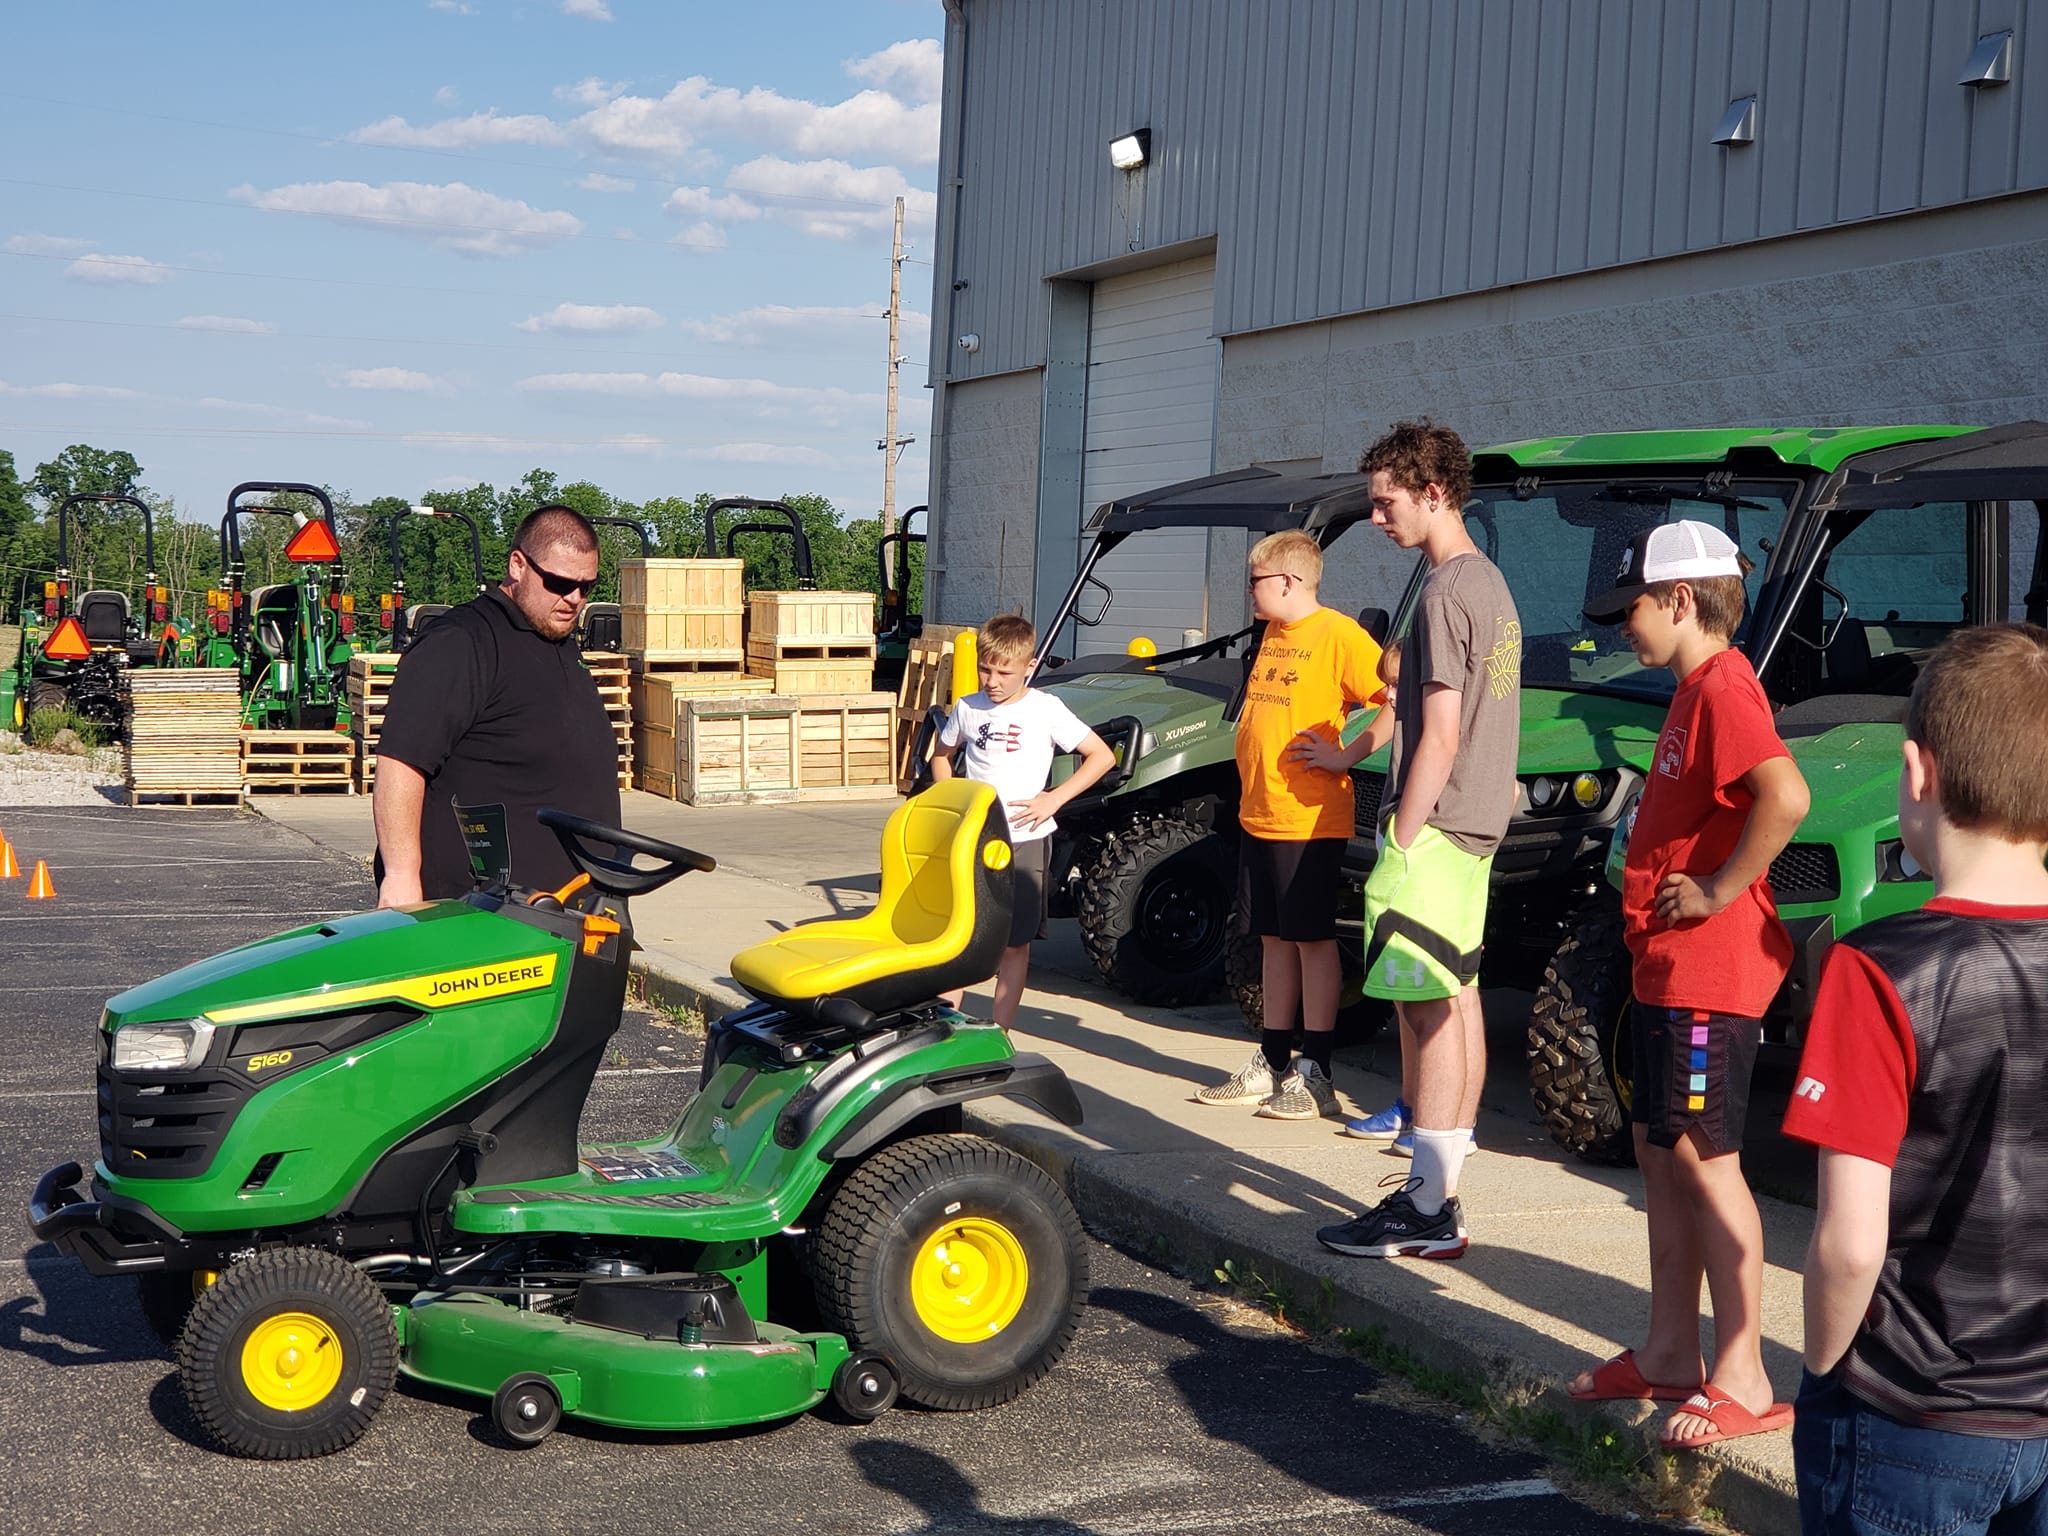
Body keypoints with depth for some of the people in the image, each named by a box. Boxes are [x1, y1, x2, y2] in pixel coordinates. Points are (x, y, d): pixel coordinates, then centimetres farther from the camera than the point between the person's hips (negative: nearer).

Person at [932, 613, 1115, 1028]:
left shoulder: (1045, 709, -6)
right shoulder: (967, 709, 4)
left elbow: (1103, 757, -5)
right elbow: (942, 755, 23)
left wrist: (1054, 798, -12)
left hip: (1024, 841, -3)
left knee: (1014, 943, 4)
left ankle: (999, 1035, 11)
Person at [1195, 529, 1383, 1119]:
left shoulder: (1337, 634, -12)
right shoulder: (1273, 634, 14)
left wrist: (1341, 752, -18)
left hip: (1309, 819, -8)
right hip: (1258, 814, 8)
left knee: (1313, 940, -1)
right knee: (1273, 939, 14)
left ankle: (1314, 1075, 5)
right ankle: (1271, 1064, 22)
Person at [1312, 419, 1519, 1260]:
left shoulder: (1444, 592, -15)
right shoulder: (1490, 582, 16)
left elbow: (1440, 734, -19)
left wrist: (1402, 840, -16)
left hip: (1434, 827, -10)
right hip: (1475, 823, 10)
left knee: (1426, 1006, -8)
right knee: (1457, 998, 11)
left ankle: (1426, 1213, -6)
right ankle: (1441, 1193, 18)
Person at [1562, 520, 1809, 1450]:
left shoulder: (1723, 685, -17)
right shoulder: (1693, 691, 16)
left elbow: (1786, 798, -32)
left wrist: (1718, 893, -23)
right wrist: (1657, 897, 12)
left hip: (1710, 971, -10)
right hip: (1665, 967, 10)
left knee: (1703, 1158, -6)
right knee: (1658, 1151, 14)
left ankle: (1743, 1382, 1)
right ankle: (1670, 1355, 24)